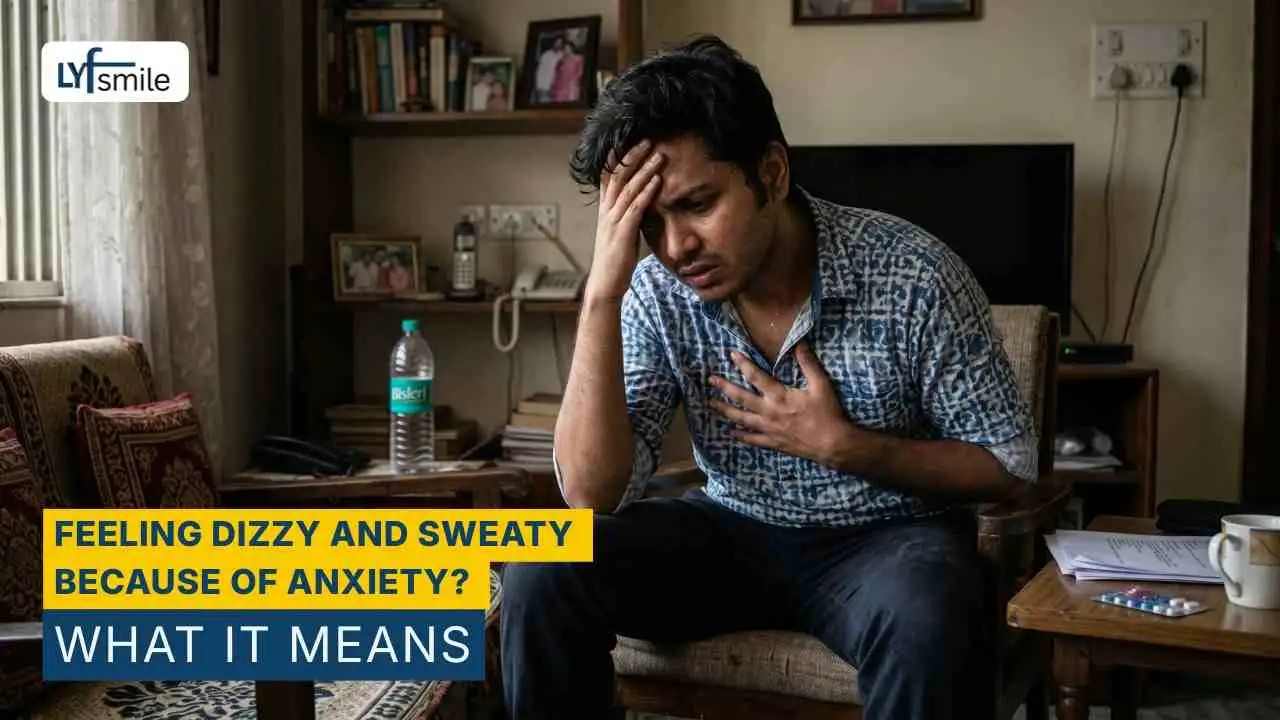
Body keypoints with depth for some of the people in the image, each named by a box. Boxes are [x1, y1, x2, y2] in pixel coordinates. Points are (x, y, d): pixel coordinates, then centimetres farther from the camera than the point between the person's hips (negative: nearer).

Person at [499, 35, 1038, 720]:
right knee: (544, 576, -20)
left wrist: (842, 446, -22)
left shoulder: (913, 275, -19)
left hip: (886, 536, -2)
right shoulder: (657, 295, -12)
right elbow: (592, 495, -20)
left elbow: (1009, 465, -9)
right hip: (733, 532, 3)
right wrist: (603, 292, -28)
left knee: (926, 625, -37)